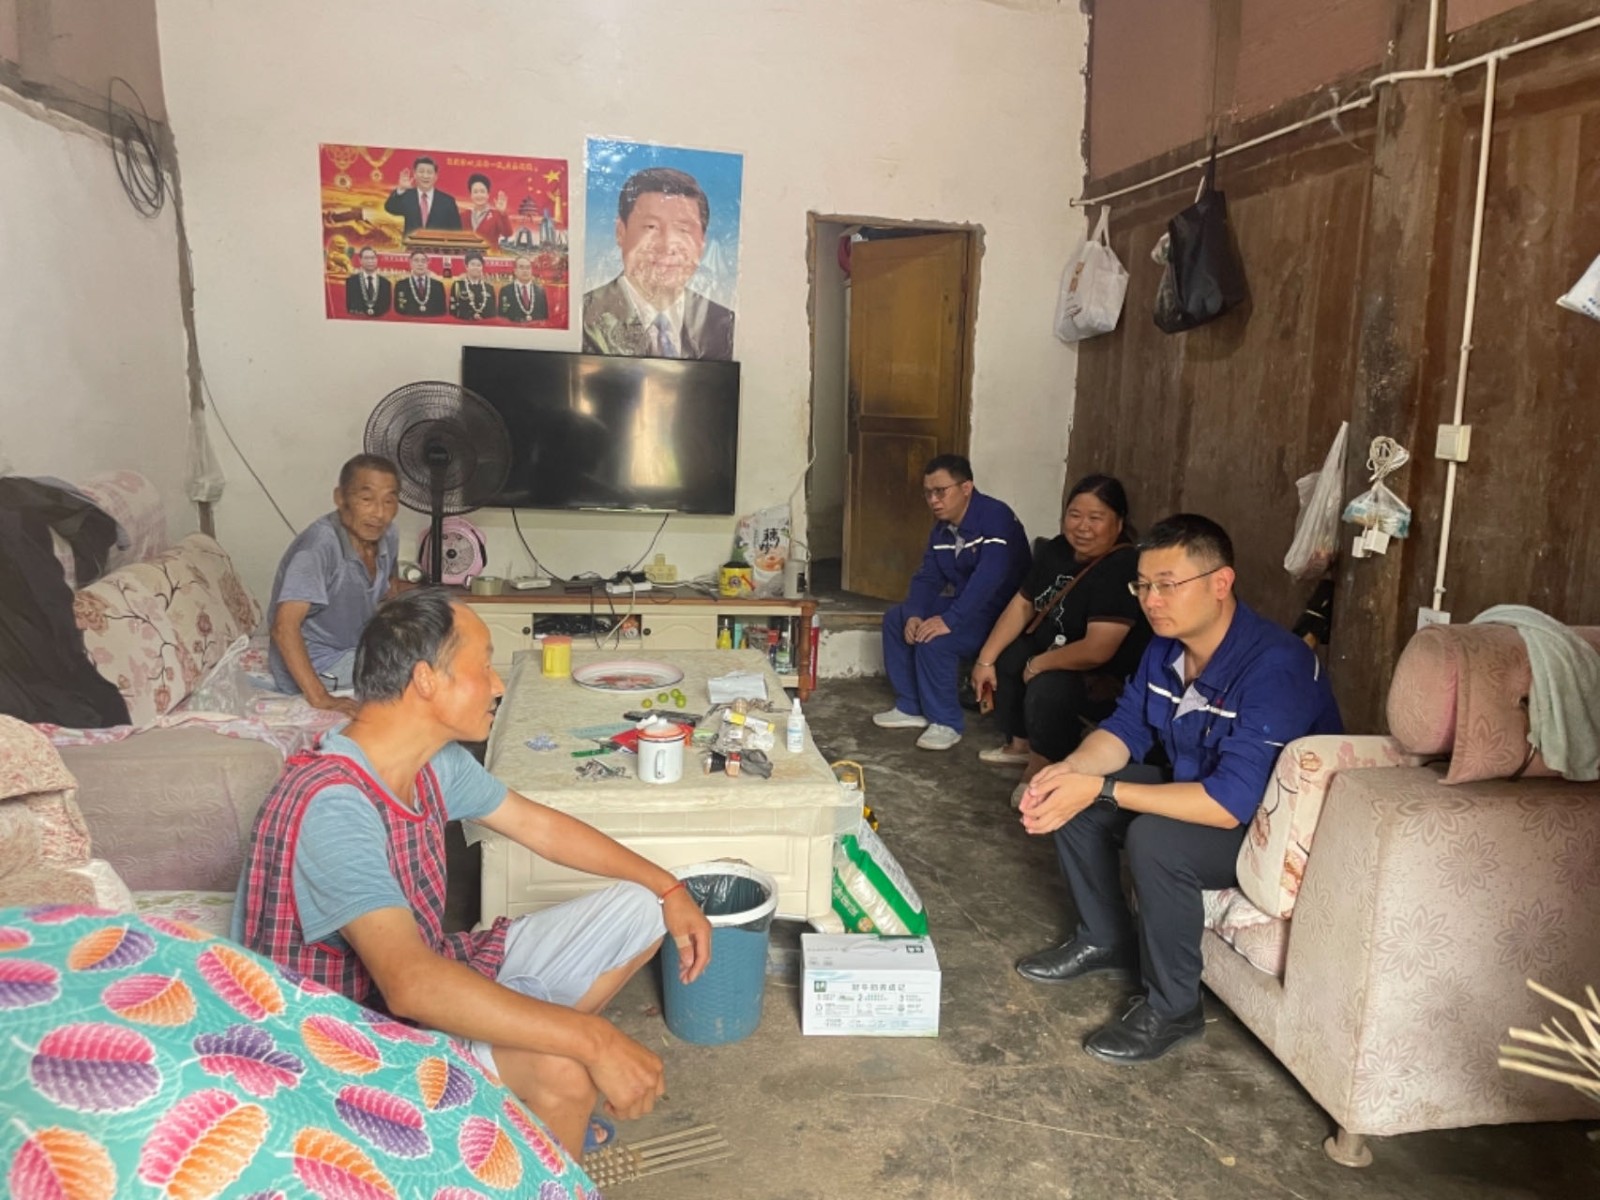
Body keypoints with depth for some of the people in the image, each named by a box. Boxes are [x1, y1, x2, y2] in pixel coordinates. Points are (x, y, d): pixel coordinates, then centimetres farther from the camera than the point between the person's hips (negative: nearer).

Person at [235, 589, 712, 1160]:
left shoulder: (435, 761, -4)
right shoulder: (330, 805, -32)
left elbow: (540, 826, 9)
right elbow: (410, 984, -41)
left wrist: (669, 889, 6)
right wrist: (595, 1041, -41)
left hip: (433, 976, 9)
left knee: (639, 909, 5)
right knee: (563, 1070, -33)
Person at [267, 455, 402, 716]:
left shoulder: (387, 538, -6)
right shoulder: (320, 544, -29)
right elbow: (284, 626, -33)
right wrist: (319, 699, -35)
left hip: (357, 649, 8)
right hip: (317, 666, -8)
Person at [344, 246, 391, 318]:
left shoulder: (385, 283, 10)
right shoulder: (351, 281, 5)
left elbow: (386, 307, 6)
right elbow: (350, 305, 1)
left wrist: (374, 312, -10)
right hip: (357, 319, 0)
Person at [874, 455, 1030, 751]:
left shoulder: (995, 517, -23)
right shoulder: (942, 527, 6)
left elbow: (988, 579, -35)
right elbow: (927, 577, 5)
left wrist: (950, 620, -38)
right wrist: (915, 614, -15)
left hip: (1000, 613, -10)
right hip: (963, 604, 10)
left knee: (935, 639, -29)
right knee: (896, 618, 6)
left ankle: (946, 723, -11)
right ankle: (911, 708, 11)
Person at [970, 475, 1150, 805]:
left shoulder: (1123, 569, -29)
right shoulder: (1056, 550, -2)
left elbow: (1096, 650, -35)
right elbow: (1022, 604, 5)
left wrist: (1038, 665, -21)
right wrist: (985, 659, -3)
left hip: (1110, 680, -9)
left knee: (1047, 688, -32)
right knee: (1001, 658, 7)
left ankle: (1040, 772, -6)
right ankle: (1020, 744, 22)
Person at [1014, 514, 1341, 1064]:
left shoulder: (1273, 667, -32)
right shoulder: (1166, 646, -5)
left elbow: (1230, 804, -37)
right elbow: (1125, 729, 1)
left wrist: (1101, 790, -36)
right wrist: (1071, 770, -21)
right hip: (1199, 795, 8)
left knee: (1156, 838, -33)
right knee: (1068, 798, -2)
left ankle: (1173, 1008, -11)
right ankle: (1106, 939, 16)